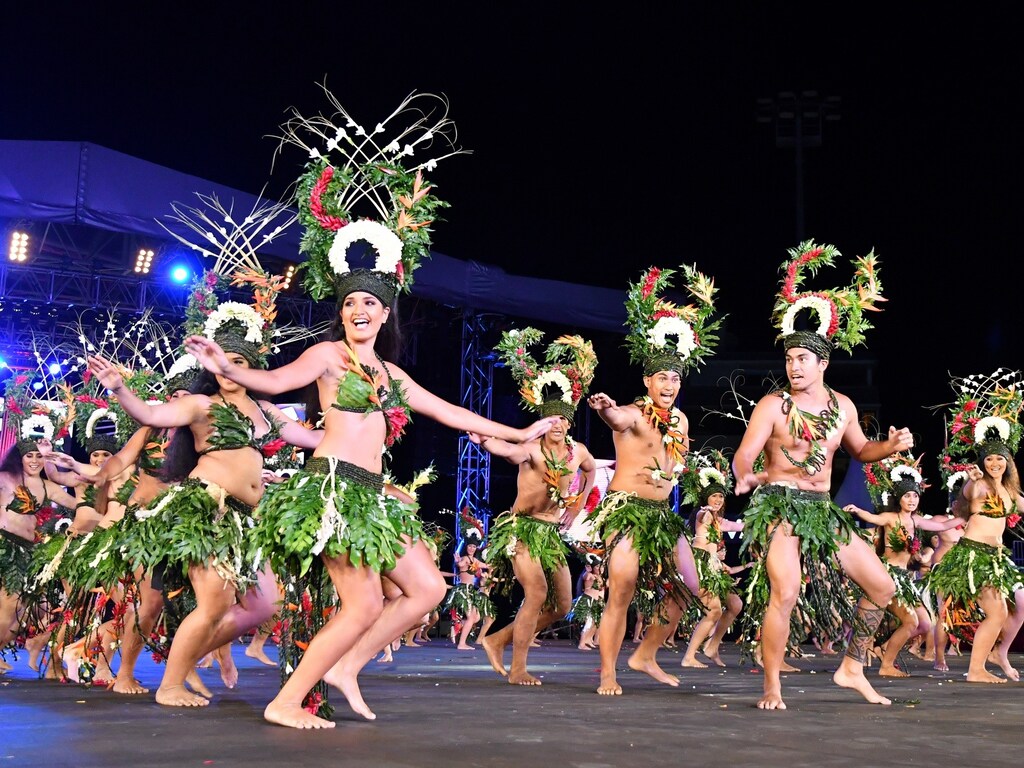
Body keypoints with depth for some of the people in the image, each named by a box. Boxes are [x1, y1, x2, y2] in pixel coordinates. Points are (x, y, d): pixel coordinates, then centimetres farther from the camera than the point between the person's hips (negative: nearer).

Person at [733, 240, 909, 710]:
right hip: (779, 507, -6)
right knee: (784, 592, -24)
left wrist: (892, 446, 5)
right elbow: (743, 457, -11)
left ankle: (852, 668, 21)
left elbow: (859, 450, 21)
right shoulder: (773, 405, -7)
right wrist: (747, 479, -26)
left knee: (882, 586, 7)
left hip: (823, 512, 6)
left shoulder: (842, 406, 9)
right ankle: (772, 687, -10)